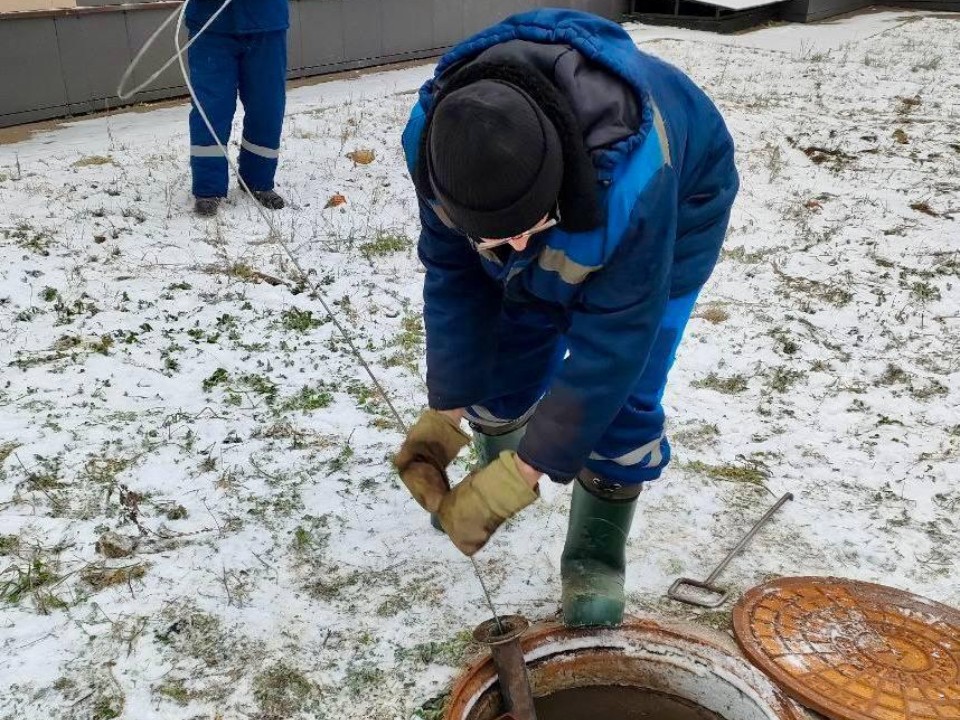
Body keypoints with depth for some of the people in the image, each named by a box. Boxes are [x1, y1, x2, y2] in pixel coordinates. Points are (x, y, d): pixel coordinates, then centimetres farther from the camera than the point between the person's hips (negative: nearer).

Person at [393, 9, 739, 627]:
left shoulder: (632, 177, -47)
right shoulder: (440, 139, -33)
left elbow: (614, 338, -39)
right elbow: (453, 275, -20)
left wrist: (525, 473, -37)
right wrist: (444, 413, -23)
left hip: (675, 211, -4)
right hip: (567, 223, 4)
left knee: (623, 389, -15)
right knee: (504, 354, 1)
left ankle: (598, 552, 5)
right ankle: (496, 467, 32)